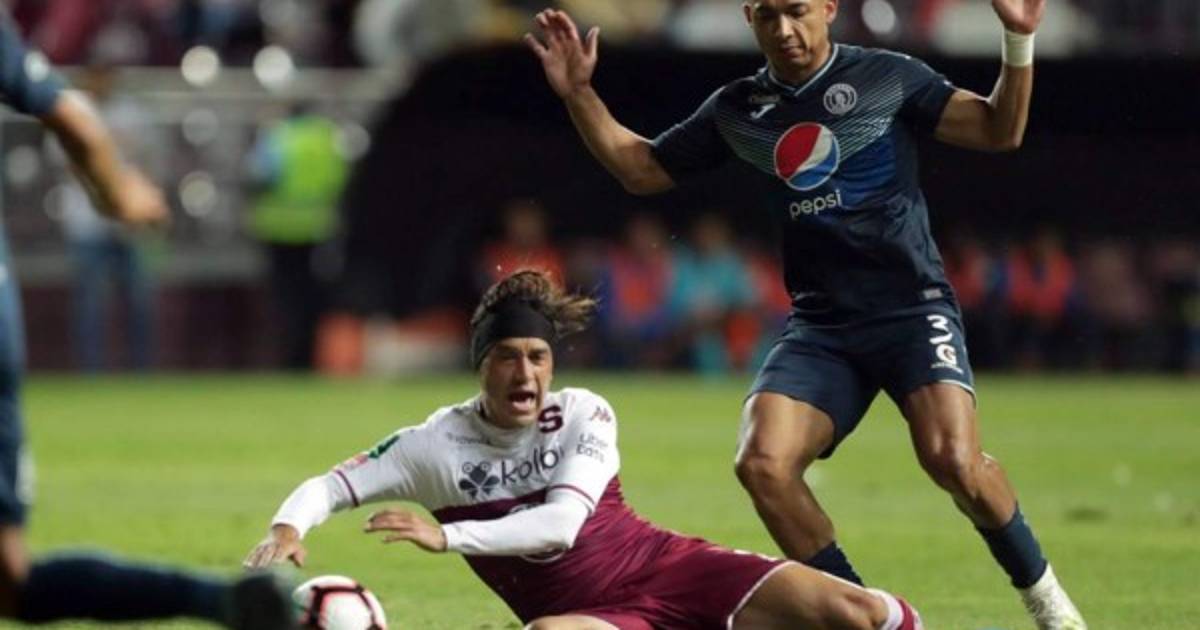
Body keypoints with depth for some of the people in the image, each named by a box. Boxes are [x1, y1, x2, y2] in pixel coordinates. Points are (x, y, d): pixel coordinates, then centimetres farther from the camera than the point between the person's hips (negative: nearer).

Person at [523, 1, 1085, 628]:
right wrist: (578, 94, 11)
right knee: (762, 465, -18)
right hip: (819, 325, 4)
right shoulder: (736, 109, 11)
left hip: (913, 307, -4)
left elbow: (1000, 130, -1)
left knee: (952, 458, -25)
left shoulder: (888, 77, 1)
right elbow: (641, 169, 21)